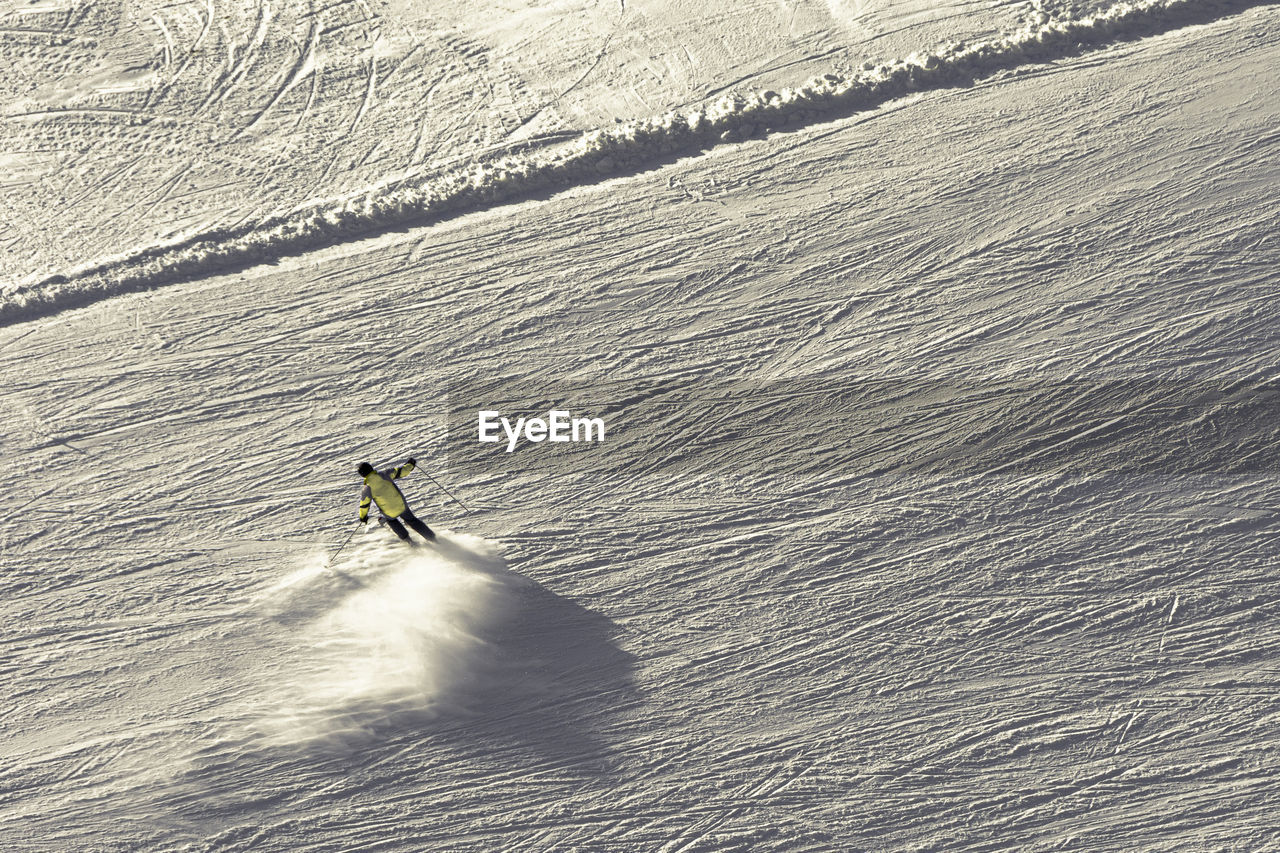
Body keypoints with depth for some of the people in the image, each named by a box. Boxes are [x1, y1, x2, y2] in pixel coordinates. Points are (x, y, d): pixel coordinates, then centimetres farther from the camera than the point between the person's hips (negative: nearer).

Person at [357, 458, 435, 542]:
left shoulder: (367, 489, -12)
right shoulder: (384, 474, -11)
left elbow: (364, 505, -2)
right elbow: (400, 472, -2)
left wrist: (363, 517, 15)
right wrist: (410, 465, 15)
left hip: (390, 513, -1)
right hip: (402, 505, 1)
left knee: (390, 519, 35)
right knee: (412, 521, 23)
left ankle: (405, 537, 34)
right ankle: (431, 537, 24)